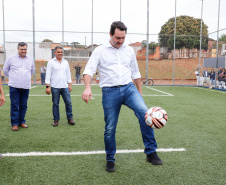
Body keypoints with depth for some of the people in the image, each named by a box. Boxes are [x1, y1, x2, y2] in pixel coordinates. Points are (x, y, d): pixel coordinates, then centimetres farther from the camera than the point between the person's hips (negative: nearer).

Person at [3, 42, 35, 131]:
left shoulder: (30, 60, 11)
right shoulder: (11, 59, 2)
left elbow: (32, 70, 28)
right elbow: (5, 69, 13)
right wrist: (12, 77, 14)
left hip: (26, 87, 3)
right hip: (14, 86, -3)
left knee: (24, 105, 7)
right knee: (14, 105, -3)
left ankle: (22, 122, 19)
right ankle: (14, 124, 4)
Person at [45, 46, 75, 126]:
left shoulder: (65, 62, 13)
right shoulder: (51, 62, 1)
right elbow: (48, 75, -2)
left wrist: (70, 84, 11)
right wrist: (47, 86, -9)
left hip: (65, 87, 3)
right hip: (55, 87, -3)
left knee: (68, 102, 1)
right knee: (55, 104, 3)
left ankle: (70, 118, 12)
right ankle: (56, 119, 14)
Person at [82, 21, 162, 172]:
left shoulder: (129, 51, 14)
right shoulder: (100, 51, 3)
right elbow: (89, 70, -6)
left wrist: (140, 92, 19)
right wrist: (88, 88, -24)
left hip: (129, 88, 2)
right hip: (110, 92, -2)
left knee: (144, 113, -23)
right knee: (110, 129, 1)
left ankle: (151, 153, -13)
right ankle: (110, 160, 23)